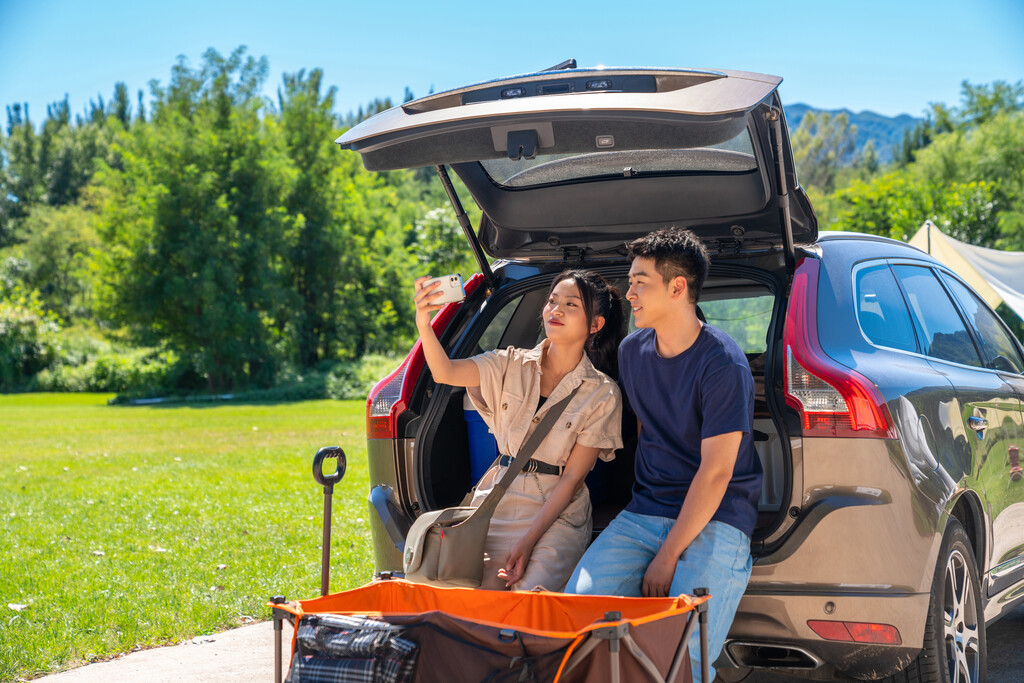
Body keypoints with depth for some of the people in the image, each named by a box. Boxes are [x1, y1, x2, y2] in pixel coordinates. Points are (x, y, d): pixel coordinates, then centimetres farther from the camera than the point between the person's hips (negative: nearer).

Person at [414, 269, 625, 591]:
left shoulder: (603, 394, -2)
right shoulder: (512, 365, 6)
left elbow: (572, 478, -6)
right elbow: (446, 373, -10)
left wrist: (529, 540, -15)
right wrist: (423, 323, -30)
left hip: (556, 515, -2)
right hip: (496, 504, 3)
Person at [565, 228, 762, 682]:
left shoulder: (722, 365, -14)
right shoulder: (632, 350, 9)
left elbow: (715, 473, -15)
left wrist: (668, 557, -15)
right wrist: (644, 504, 15)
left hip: (714, 520, -6)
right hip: (643, 513, 6)